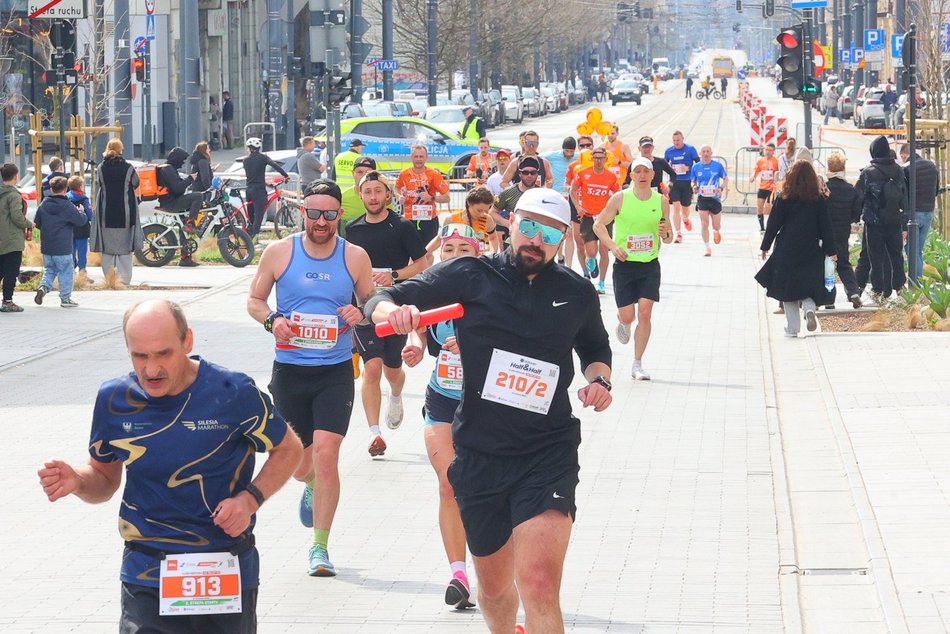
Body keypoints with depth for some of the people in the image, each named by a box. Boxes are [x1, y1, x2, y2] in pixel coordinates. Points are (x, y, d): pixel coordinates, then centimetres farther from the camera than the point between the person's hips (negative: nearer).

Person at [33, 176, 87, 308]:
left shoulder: (43, 205, 2)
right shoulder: (67, 206, -13)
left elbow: (37, 223, 9)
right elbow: (81, 220, -11)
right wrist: (81, 212, 10)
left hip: (46, 248, 5)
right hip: (63, 248, -5)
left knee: (49, 270, 17)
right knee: (66, 272, 6)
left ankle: (43, 287, -8)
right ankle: (65, 298, 10)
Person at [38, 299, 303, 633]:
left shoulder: (233, 392, -11)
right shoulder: (114, 399, -3)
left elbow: (288, 450, 3)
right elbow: (105, 477, 12)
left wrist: (250, 499, -13)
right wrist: (77, 481, -11)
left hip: (228, 572, -1)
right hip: (147, 577, 1)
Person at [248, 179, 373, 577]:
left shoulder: (355, 257, -1)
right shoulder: (278, 252, -2)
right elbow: (254, 299, 8)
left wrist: (360, 314, -12)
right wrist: (271, 319, -13)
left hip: (335, 371, -1)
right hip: (289, 369, 1)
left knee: (325, 453, -15)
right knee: (297, 464, 10)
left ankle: (320, 547, -4)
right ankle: (312, 487, 50)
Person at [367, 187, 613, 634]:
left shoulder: (577, 293, 4)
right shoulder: (470, 276, -1)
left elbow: (596, 349, 25)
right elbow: (380, 302, 0)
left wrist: (599, 379, 3)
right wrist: (393, 311, -24)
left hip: (548, 456, -1)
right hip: (480, 454, 1)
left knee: (538, 585, -21)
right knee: (494, 585, 17)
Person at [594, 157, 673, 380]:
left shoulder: (661, 201, 1)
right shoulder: (620, 199, -6)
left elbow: (669, 237, 11)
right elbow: (599, 225, 1)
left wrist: (665, 234, -13)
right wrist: (613, 246, -13)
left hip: (650, 264, 1)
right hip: (625, 263, -1)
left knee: (645, 313, -9)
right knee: (628, 316, -2)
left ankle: (637, 364, 1)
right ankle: (622, 323, 38)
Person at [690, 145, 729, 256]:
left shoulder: (718, 165, -4)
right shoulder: (696, 167, 0)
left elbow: (725, 179, 5)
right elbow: (693, 181, 11)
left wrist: (722, 188, -13)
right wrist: (694, 187, -11)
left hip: (715, 198, 0)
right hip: (702, 198, 0)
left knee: (716, 226, 9)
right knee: (704, 225, -6)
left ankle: (716, 231, 47)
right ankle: (707, 248, 4)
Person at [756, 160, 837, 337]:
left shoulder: (784, 198, -5)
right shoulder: (818, 200, -1)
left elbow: (773, 224, -2)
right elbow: (825, 226, 1)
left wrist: (765, 246, 8)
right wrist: (830, 251, 6)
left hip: (786, 250, -1)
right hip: (811, 252, 1)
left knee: (788, 288, 7)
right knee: (808, 282, 12)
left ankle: (792, 327, 4)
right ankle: (809, 307, -19)